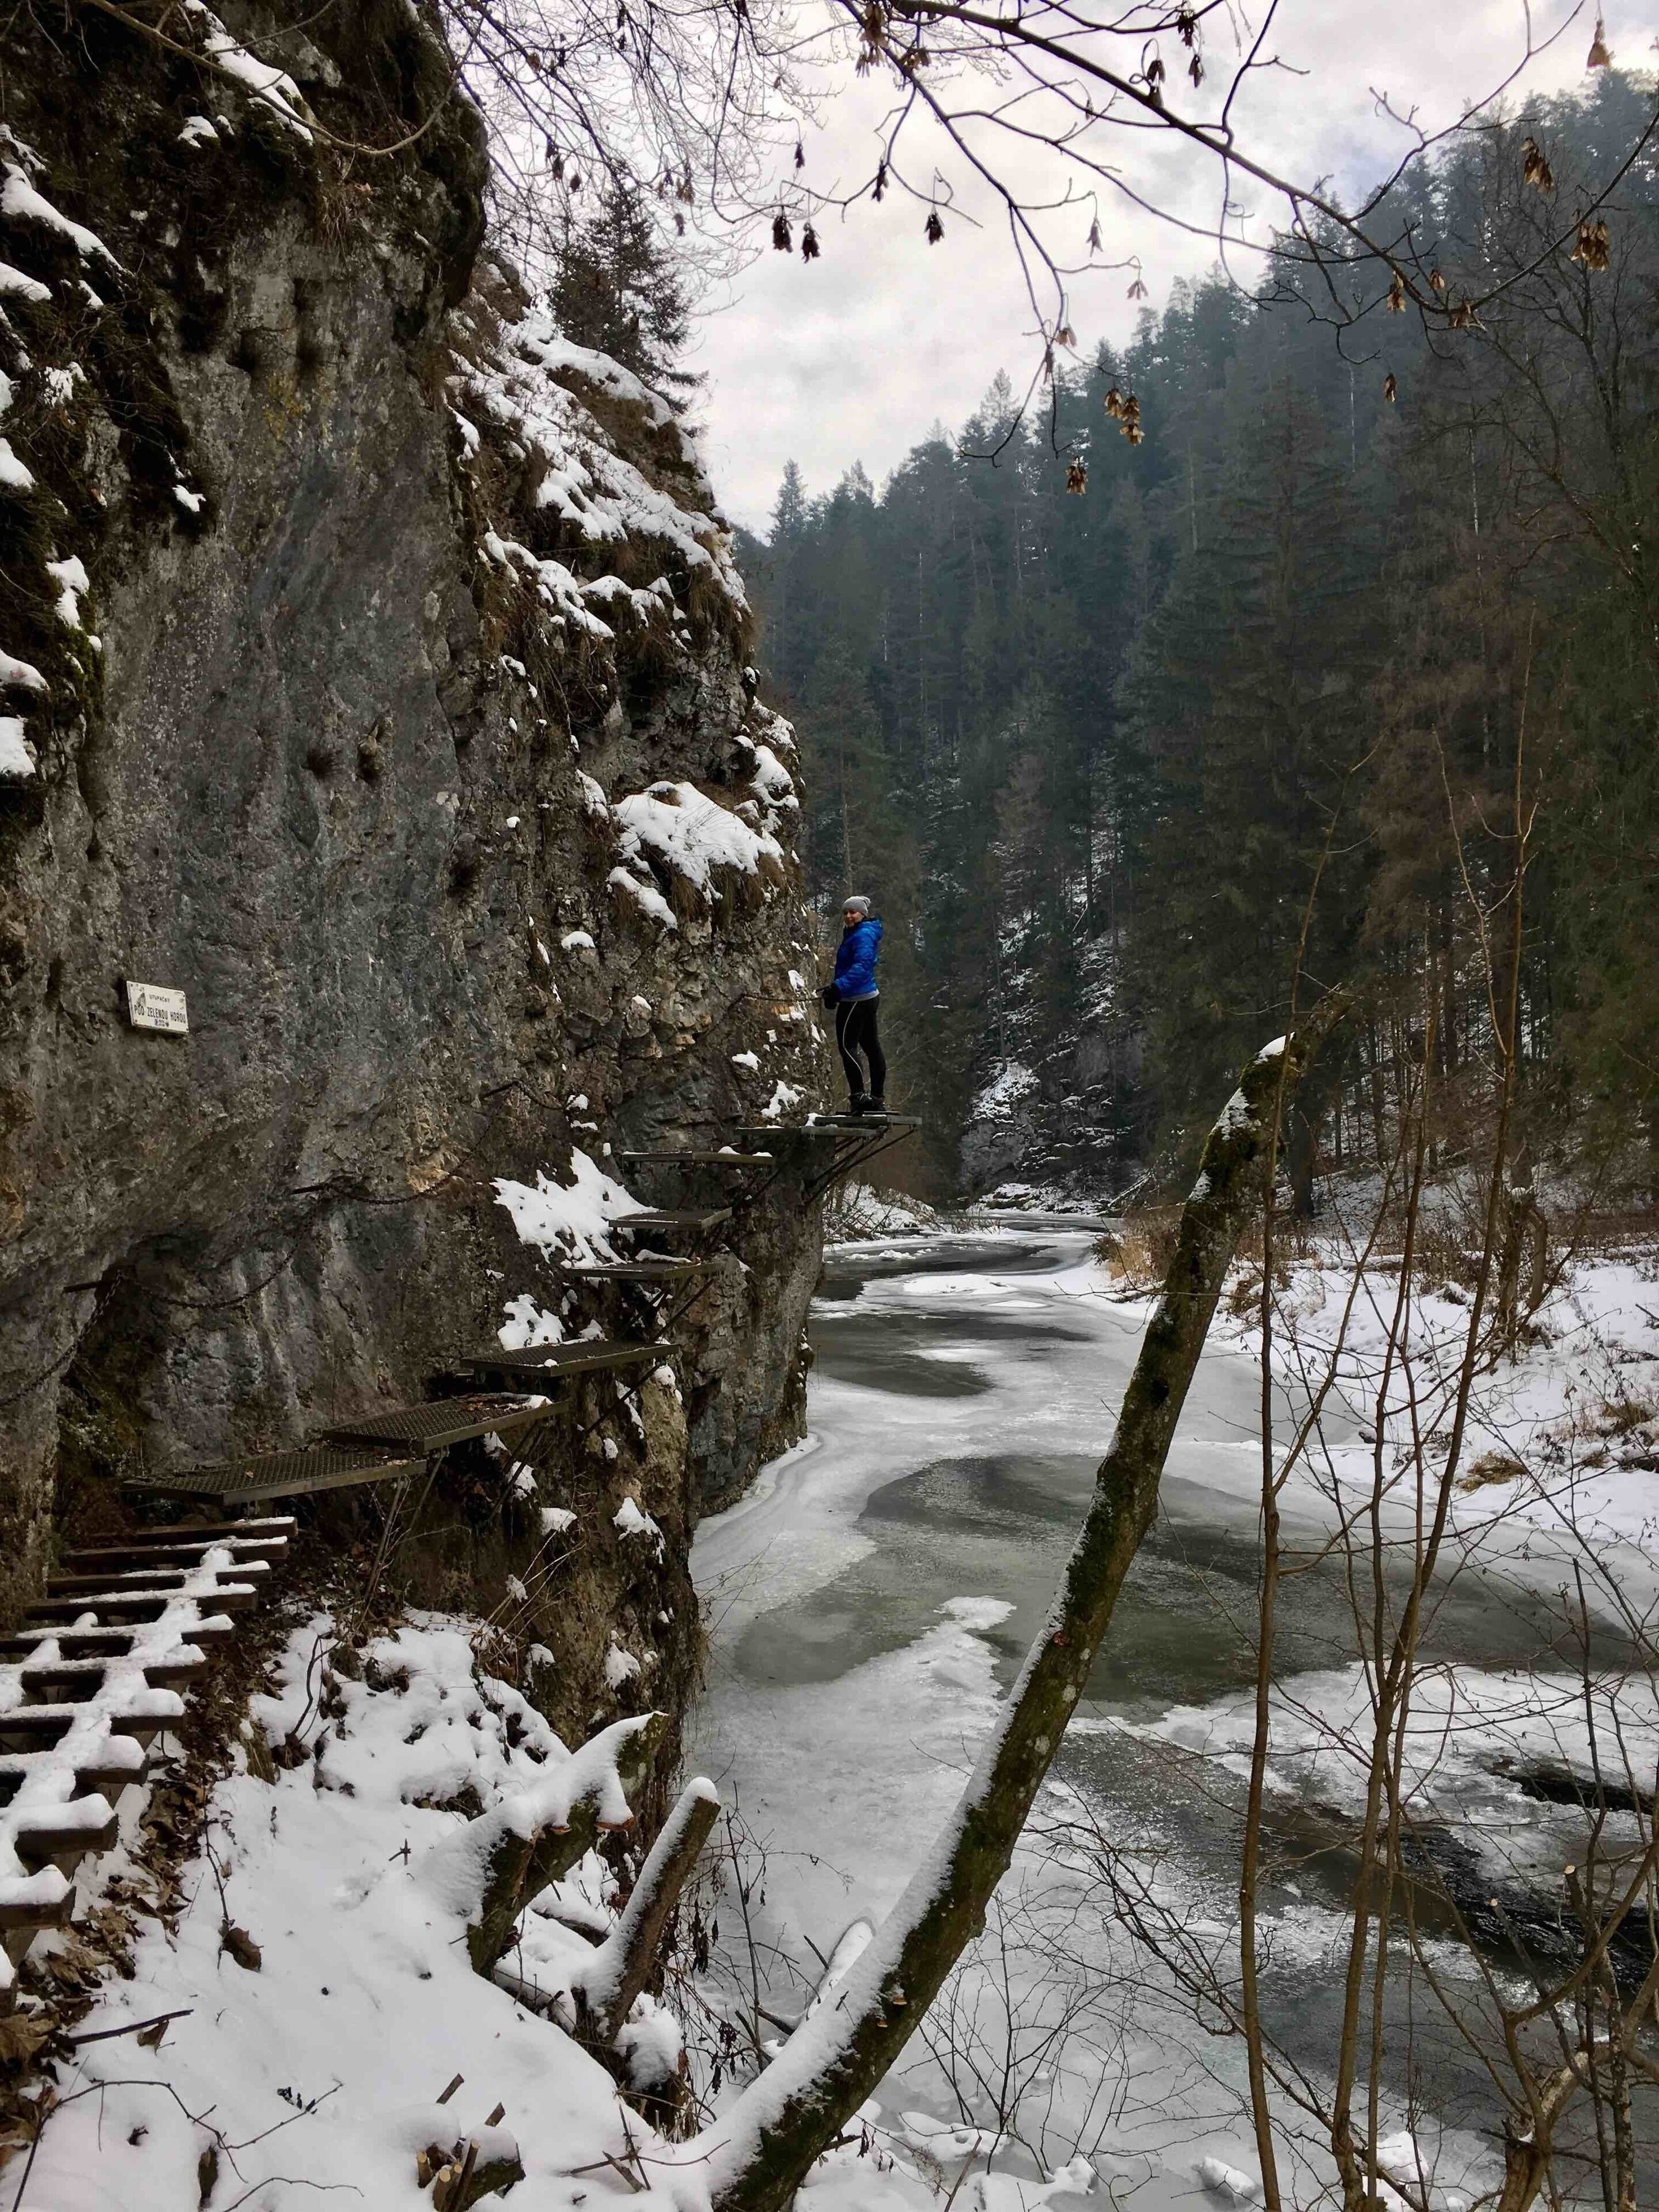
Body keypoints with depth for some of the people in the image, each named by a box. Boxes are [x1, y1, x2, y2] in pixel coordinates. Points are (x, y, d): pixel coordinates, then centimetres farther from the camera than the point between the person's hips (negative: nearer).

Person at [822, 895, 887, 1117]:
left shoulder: (863, 935, -15)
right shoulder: (854, 934, 18)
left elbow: (861, 966, -29)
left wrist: (839, 987, -38)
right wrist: (835, 990, 22)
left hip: (857, 999, -11)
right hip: (868, 997, 11)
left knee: (847, 1045, -12)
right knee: (871, 1046, 13)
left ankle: (859, 1096, -16)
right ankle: (877, 1098, 20)